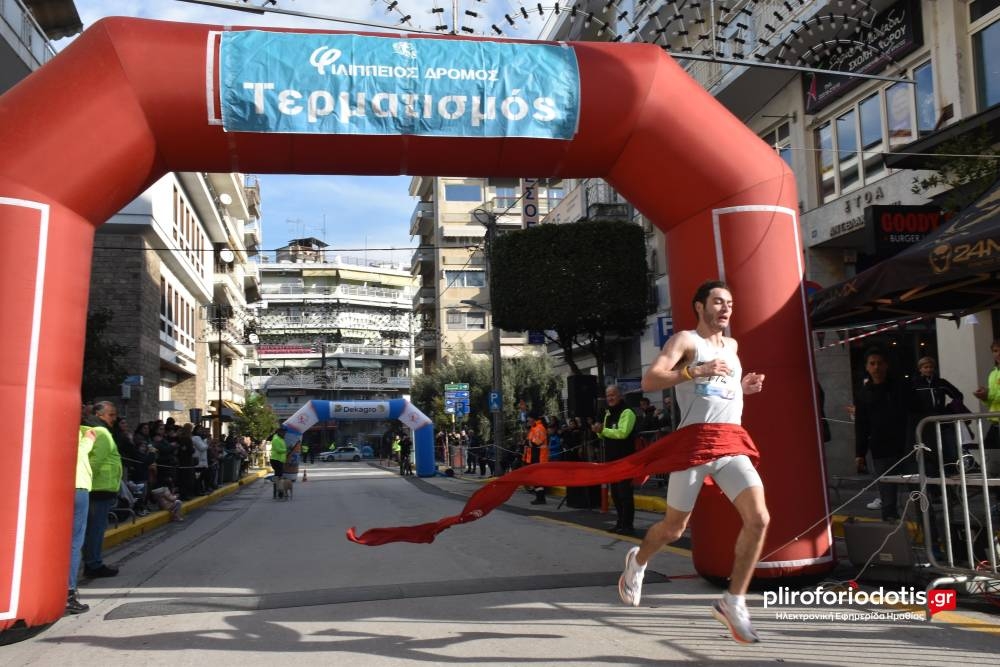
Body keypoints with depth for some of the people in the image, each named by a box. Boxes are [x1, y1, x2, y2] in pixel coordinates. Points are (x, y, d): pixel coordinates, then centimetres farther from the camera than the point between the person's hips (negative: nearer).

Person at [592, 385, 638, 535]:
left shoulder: (627, 413, -11)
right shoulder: (608, 414, 17)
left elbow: (622, 433, -24)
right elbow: (605, 435, 21)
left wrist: (603, 429, -19)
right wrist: (599, 431, -1)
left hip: (624, 459, -9)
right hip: (611, 458, 9)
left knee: (624, 492, -8)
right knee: (615, 492, 13)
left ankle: (628, 525, -4)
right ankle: (621, 522, 22)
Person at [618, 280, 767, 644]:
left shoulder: (731, 345, 22)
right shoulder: (685, 340, 0)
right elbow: (649, 381, -12)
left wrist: (743, 388, 17)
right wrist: (697, 370, -21)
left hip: (733, 443, 6)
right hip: (695, 440, -5)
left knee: (758, 518, -13)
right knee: (674, 527, 6)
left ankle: (734, 602, -1)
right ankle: (638, 561, 38)